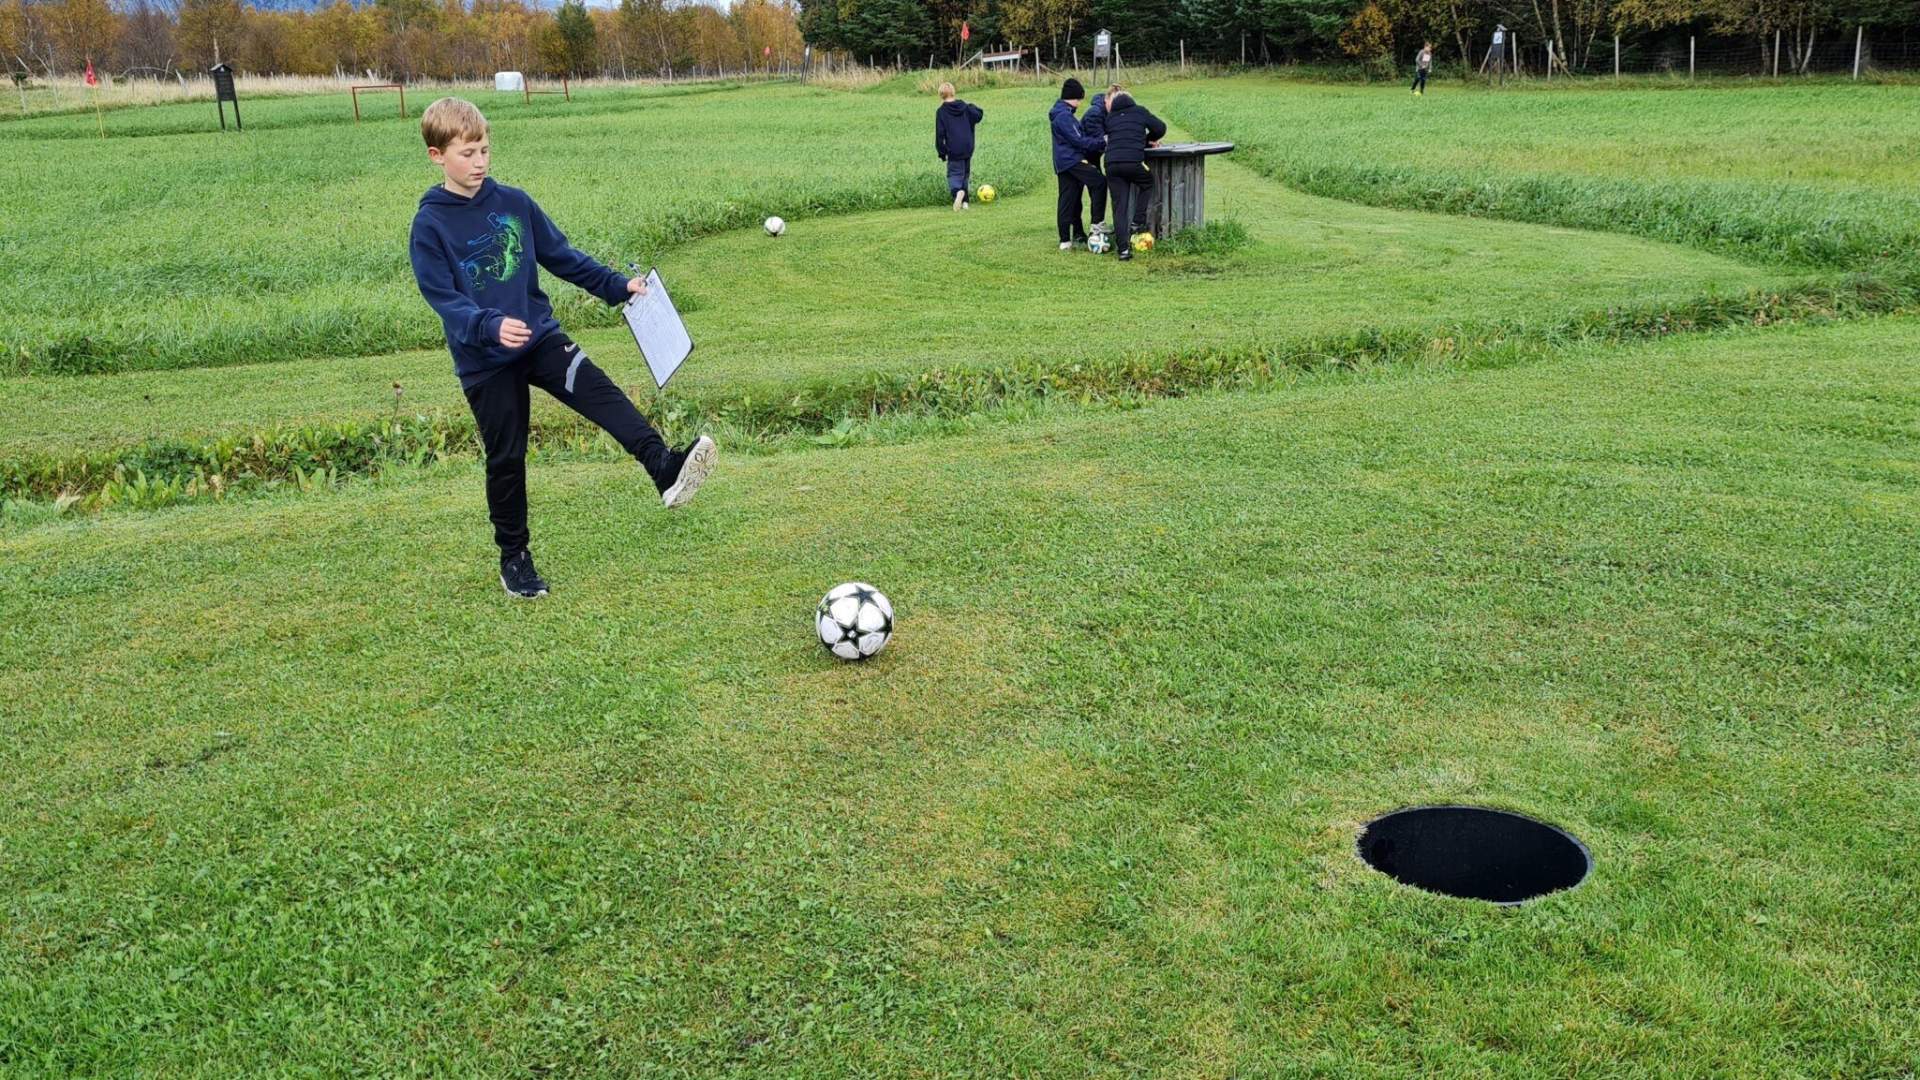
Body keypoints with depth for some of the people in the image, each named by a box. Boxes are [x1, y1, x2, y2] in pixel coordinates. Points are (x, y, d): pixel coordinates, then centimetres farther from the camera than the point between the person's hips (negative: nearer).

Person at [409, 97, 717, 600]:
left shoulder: (514, 203, 4)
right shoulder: (430, 224, -8)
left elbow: (561, 256, 12)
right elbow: (441, 297, -16)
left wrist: (616, 285, 5)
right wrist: (489, 326, -33)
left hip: (540, 336, 3)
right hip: (484, 361, -2)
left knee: (599, 391, -24)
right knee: (506, 457, 5)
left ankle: (664, 468, -41)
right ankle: (513, 554, 20)